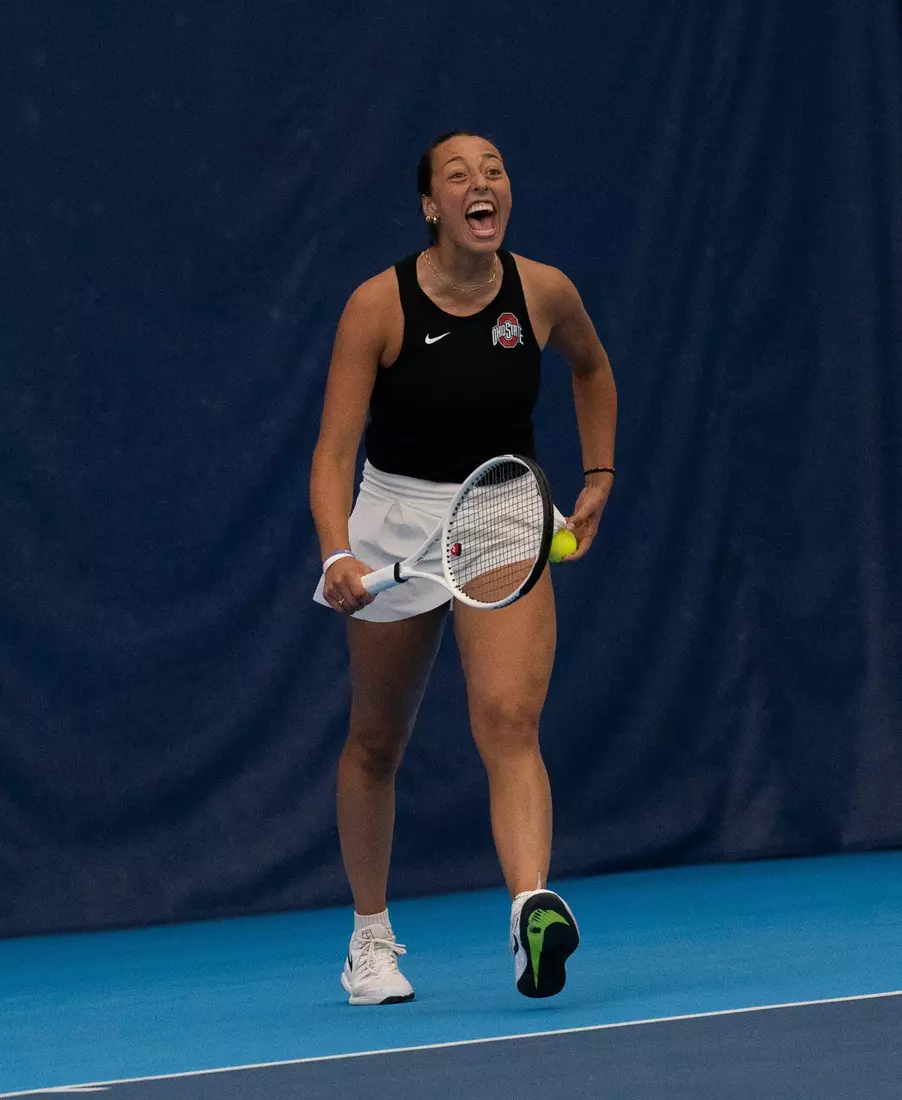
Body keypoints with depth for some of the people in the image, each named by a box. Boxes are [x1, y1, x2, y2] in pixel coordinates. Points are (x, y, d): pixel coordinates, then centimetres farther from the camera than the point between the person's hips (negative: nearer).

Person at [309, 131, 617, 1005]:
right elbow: (333, 451, -20)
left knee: (510, 720, -23)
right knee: (376, 743, 13)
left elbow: (591, 367, 17)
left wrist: (599, 476, 12)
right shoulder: (378, 305, -16)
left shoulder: (545, 293, -8)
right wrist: (338, 554, -35)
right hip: (398, 517, 0)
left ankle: (532, 910, -39)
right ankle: (370, 939, 32)